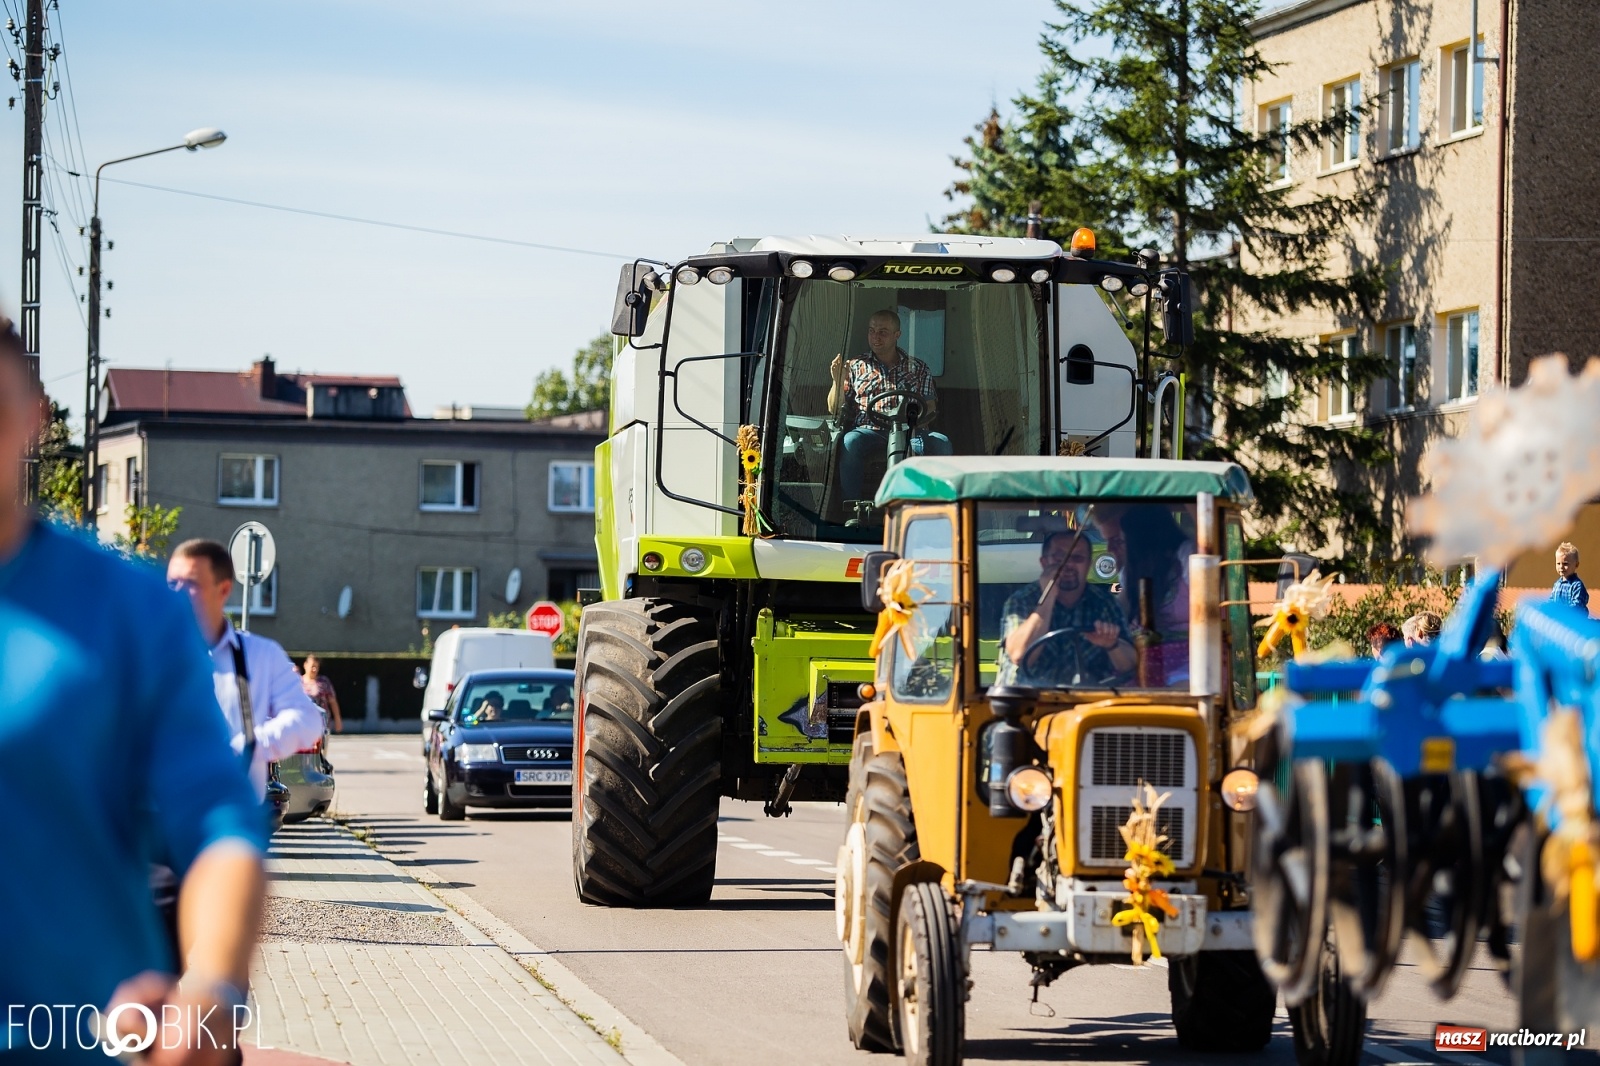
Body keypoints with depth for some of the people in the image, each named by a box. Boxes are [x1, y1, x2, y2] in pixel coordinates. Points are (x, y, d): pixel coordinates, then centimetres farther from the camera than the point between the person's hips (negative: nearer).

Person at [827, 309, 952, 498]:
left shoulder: (917, 368, 19)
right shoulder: (855, 366, 18)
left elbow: (931, 408, 14)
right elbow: (834, 409, 14)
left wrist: (914, 417, -10)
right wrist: (838, 382, -5)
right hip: (869, 431, -1)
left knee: (940, 443, -30)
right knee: (850, 442, -36)